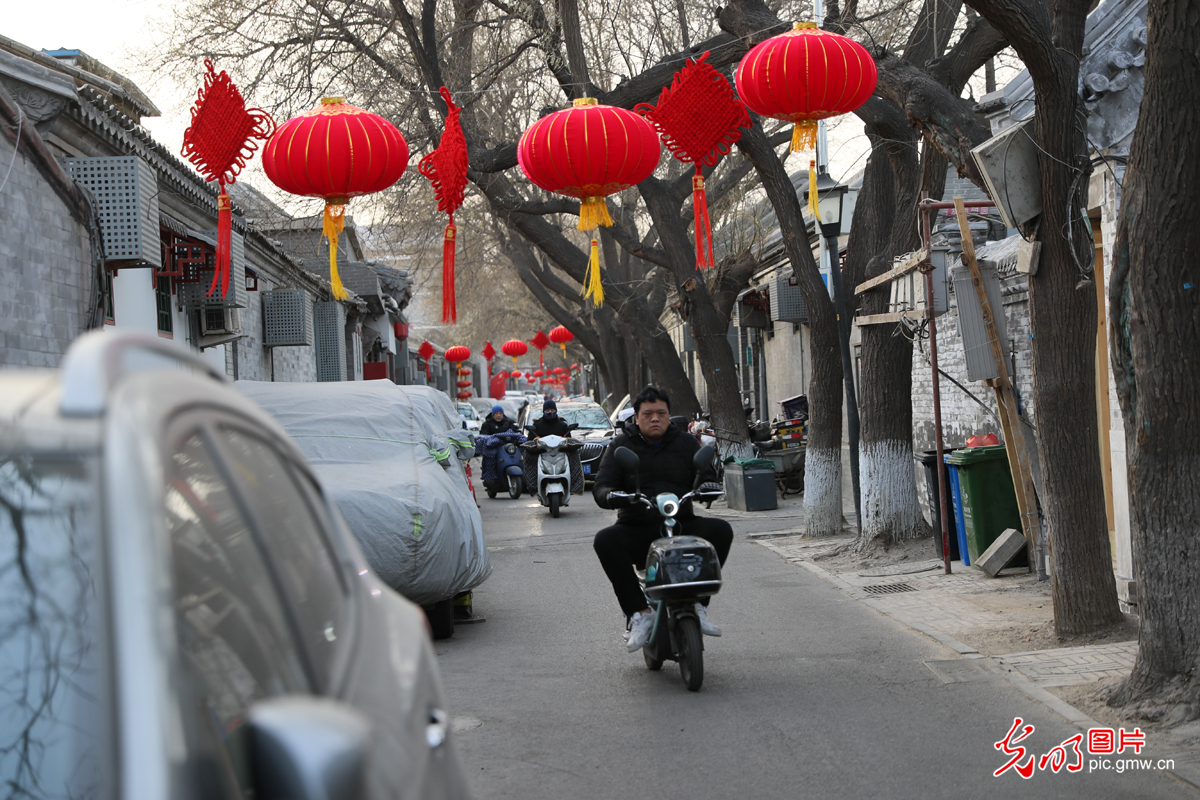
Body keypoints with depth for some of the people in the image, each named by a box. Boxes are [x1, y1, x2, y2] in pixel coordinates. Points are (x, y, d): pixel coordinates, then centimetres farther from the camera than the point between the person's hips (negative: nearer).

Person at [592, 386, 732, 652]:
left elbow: (705, 475, 7)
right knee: (605, 541, -32)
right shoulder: (621, 446, 7)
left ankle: (698, 604, -21)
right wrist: (613, 496, -26)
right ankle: (639, 613, -30)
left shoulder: (686, 443, 13)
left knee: (721, 530, -26)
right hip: (636, 528, -1)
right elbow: (601, 488, -2)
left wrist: (709, 484, -18)